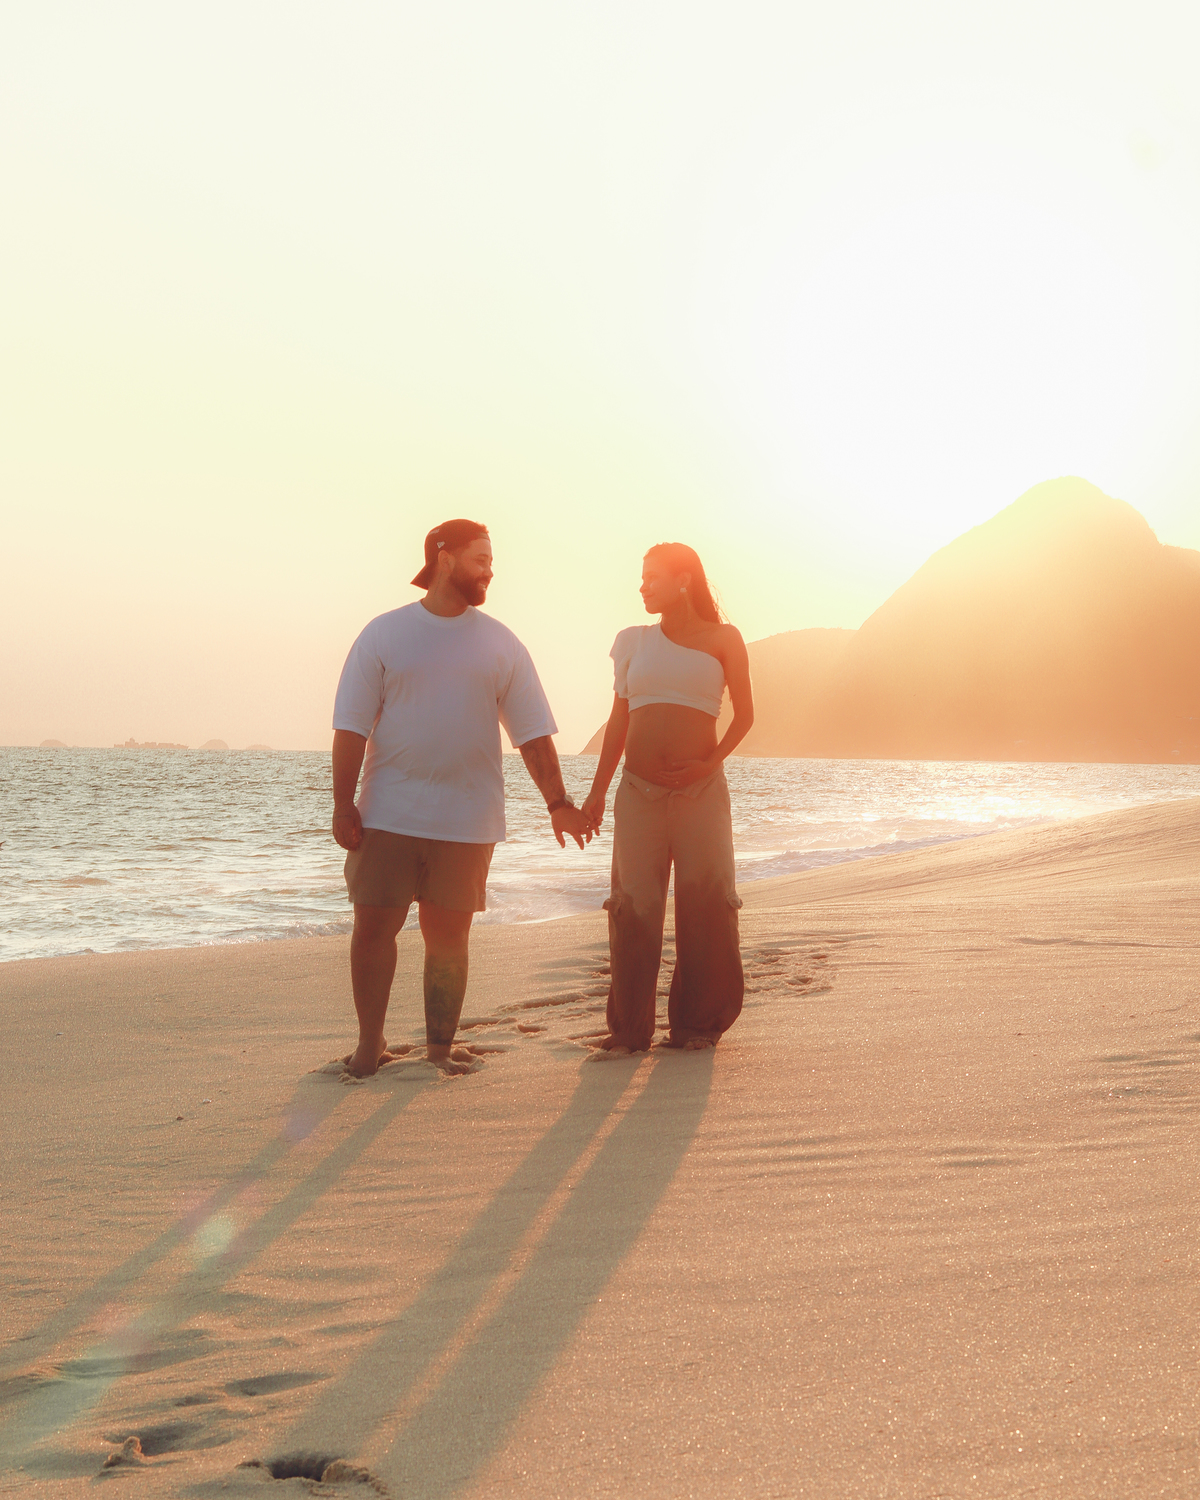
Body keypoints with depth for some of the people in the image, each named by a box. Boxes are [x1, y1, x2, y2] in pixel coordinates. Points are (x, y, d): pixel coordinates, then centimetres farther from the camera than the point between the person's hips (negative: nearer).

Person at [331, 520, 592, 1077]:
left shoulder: (500, 644, 8)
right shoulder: (384, 633, 2)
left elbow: (532, 731, 8)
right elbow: (351, 724, 0)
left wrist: (557, 802, 0)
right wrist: (342, 804, -7)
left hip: (467, 820, 1)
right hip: (388, 815, -1)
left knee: (448, 937, 5)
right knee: (372, 928, 1)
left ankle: (439, 1046, 17)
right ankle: (370, 1040, 17)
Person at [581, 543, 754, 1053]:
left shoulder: (722, 639, 5)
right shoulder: (633, 641, 13)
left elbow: (744, 714, 7)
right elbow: (619, 721, 15)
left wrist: (711, 762, -9)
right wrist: (597, 791, 10)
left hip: (702, 791, -2)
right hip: (639, 793, 2)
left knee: (705, 906, -1)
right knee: (634, 907, -2)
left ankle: (696, 1022, 11)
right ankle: (630, 1027, 5)